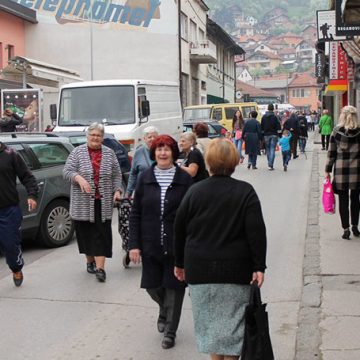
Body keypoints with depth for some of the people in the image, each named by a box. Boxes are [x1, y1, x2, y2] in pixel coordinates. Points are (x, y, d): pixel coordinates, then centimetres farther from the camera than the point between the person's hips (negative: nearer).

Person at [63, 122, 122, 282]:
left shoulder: (109, 153, 8)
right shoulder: (77, 152, 3)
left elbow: (116, 175, 12)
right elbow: (66, 171, -3)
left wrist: (117, 191, -1)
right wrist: (79, 178, -21)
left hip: (102, 202, 0)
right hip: (83, 202, 0)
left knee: (101, 234, -5)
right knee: (85, 232, 7)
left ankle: (100, 267, -6)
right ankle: (90, 261, 25)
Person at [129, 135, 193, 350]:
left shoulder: (185, 179, -4)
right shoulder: (145, 179, 3)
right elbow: (135, 214, 4)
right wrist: (134, 244, -2)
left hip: (177, 245, -2)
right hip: (151, 245, 3)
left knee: (174, 287, 5)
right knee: (152, 285, 12)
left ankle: (170, 331, 23)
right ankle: (164, 310, 45)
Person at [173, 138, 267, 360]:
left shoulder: (195, 191, 0)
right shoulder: (246, 192, -5)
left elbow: (179, 229, 6)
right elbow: (256, 232, -11)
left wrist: (180, 263, 16)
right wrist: (259, 267, -7)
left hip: (200, 270, 2)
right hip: (235, 270, -2)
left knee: (209, 321, 13)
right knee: (232, 322, 7)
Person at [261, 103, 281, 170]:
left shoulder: (263, 117, 2)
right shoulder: (274, 117, -9)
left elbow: (262, 127, 7)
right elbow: (278, 127, -8)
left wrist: (262, 135, 15)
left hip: (266, 135, 3)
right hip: (273, 135, -3)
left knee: (268, 150, 14)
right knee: (272, 150, -5)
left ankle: (269, 164, 21)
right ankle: (270, 165, -13)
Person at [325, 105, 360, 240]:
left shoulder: (336, 131, -3)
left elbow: (331, 152, 0)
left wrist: (328, 170, 6)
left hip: (340, 170, -1)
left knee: (343, 200, 6)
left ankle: (346, 229, 6)